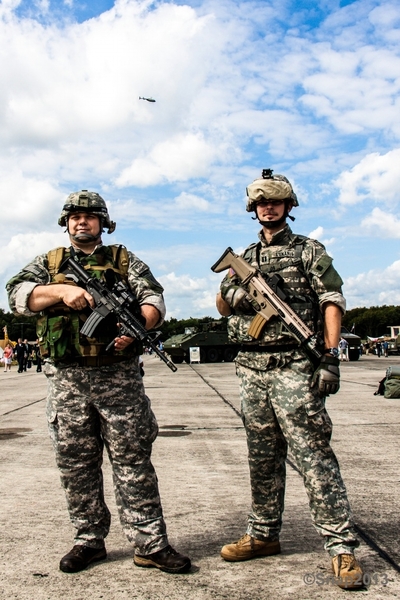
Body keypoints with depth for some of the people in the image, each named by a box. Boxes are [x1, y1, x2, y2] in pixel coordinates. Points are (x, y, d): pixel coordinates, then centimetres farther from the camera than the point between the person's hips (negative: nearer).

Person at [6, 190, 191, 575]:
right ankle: (88, 540, 22)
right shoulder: (48, 263, 15)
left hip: (119, 376, -2)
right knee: (75, 465, 9)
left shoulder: (125, 261, 11)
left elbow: (154, 300, 1)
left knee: (133, 461, -1)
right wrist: (63, 290, -15)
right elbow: (18, 295, 0)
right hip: (66, 380, 2)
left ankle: (150, 545, 5)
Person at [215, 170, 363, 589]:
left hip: (294, 368, -5)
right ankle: (263, 535, 24)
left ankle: (341, 547, -3)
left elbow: (332, 302, -4)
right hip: (251, 369, 5)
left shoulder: (310, 251, 5)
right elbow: (223, 309, 20)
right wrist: (228, 289, -4)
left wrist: (330, 355, -15)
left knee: (313, 455, -8)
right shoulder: (244, 258, 18)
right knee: (262, 459, 12)